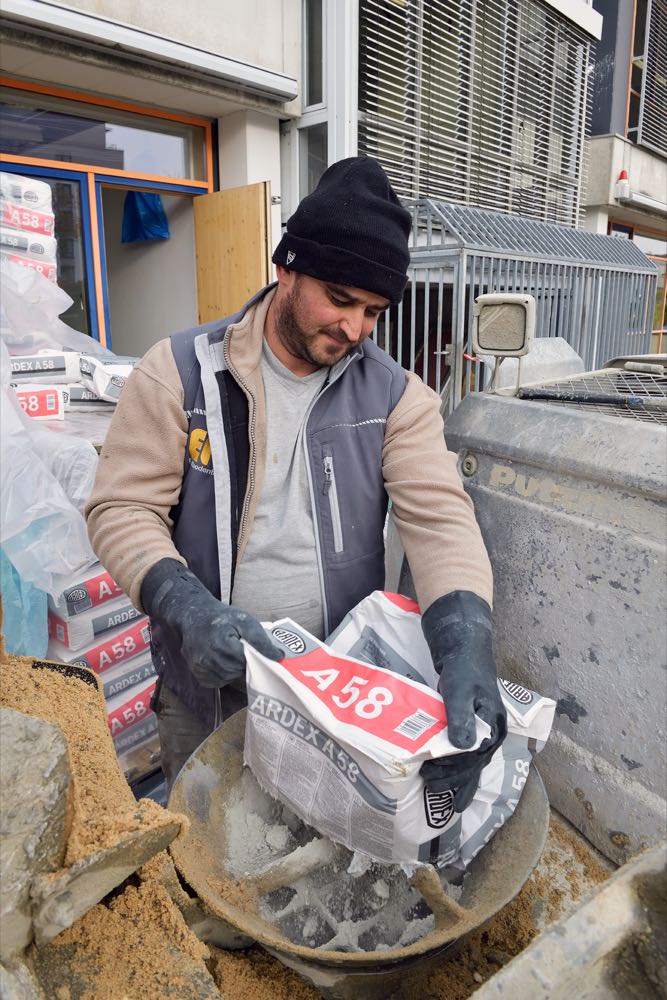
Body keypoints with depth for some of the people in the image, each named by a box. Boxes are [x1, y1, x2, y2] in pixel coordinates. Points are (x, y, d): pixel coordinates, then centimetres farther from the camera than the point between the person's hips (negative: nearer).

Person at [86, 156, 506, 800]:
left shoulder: (395, 395, -7)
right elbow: (123, 507, -13)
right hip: (207, 681, 0)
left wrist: (466, 642, -35)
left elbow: (438, 515, -18)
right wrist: (188, 607, -31)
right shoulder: (180, 371, -11)